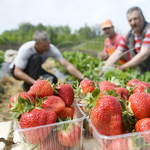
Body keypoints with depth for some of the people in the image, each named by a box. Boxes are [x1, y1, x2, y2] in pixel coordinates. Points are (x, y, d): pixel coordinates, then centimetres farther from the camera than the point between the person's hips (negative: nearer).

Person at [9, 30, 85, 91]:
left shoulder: (51, 49, -25)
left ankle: (27, 85, 3)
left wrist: (83, 78, -39)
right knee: (36, 58, -34)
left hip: (33, 69, 5)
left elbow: (67, 65, -30)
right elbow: (17, 72, -32)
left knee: (53, 80, -19)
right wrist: (34, 82, -45)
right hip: (17, 70, -5)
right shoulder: (26, 49, -34)